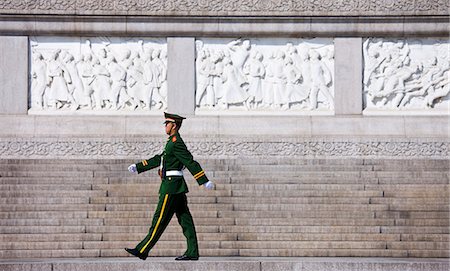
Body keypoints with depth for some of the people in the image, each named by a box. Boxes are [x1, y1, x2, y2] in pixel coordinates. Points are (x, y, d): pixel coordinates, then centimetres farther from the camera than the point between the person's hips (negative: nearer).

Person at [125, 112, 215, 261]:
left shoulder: (176, 143, -14)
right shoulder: (174, 142, 18)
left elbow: (191, 163, -19)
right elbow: (158, 159, 25)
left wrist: (205, 182, -23)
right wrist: (137, 167, 24)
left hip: (171, 187, -10)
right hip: (178, 188, 10)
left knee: (160, 219, -6)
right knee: (185, 219, 6)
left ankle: (142, 250, -2)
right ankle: (192, 253, 5)